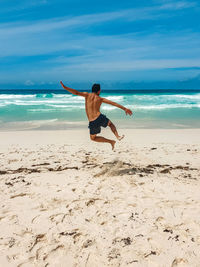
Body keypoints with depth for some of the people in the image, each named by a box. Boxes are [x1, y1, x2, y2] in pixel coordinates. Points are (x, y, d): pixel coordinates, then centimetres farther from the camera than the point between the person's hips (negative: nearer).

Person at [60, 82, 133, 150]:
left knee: (93, 138, 24)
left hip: (92, 123, -1)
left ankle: (111, 141, 13)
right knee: (110, 124, 34)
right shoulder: (100, 99, 8)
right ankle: (118, 137, 10)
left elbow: (77, 93, -10)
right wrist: (125, 109, 11)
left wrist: (64, 87, -7)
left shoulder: (87, 95, 3)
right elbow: (114, 103, 7)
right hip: (100, 118, 1)